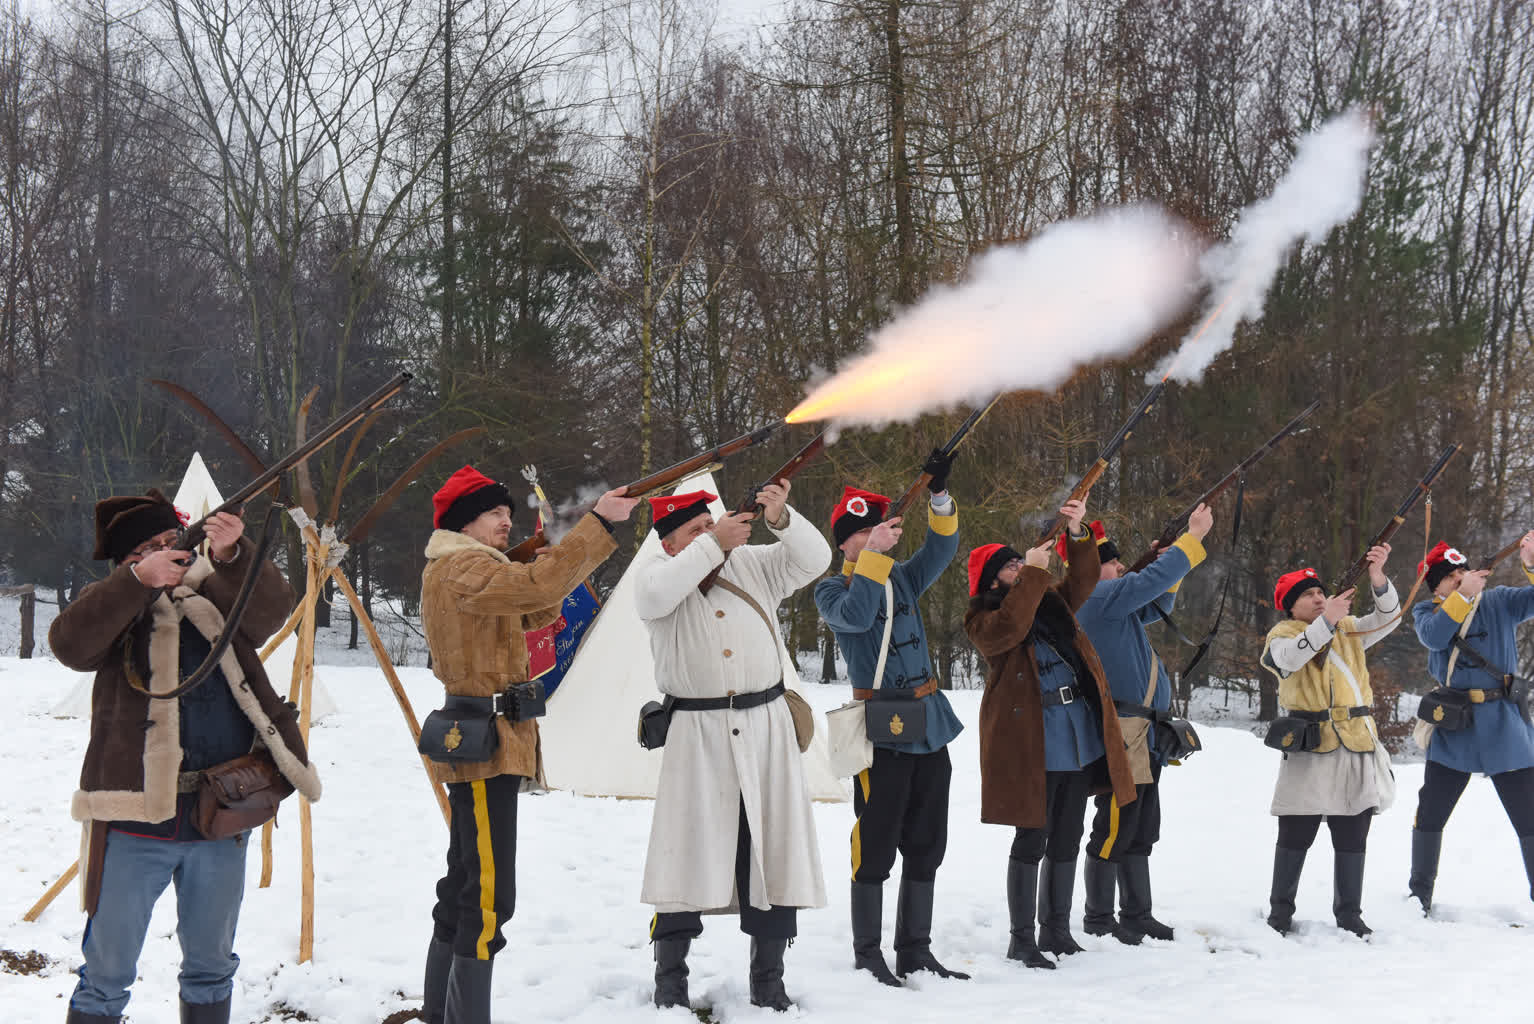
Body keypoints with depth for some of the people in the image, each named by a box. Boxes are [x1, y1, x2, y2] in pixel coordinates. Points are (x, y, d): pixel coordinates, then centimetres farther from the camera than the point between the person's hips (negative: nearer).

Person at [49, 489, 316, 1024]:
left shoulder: (221, 594, 8)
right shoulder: (117, 606, 3)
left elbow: (271, 609, -13)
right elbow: (69, 643, -18)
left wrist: (234, 557, -33)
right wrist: (138, 579, -31)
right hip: (134, 818, -2)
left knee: (211, 967, 16)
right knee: (107, 973, 0)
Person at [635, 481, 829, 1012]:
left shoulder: (753, 563, 9)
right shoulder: (655, 569, 3)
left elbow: (813, 558, -1)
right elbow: (656, 595, -20)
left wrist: (781, 519, -18)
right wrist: (712, 545, -19)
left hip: (766, 728, 3)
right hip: (696, 732, -2)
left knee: (772, 851, 4)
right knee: (687, 850, -1)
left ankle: (767, 981, 15)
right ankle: (669, 979, 11)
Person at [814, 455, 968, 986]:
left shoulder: (902, 578, 14)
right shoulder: (831, 590, -2)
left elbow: (940, 549, 2)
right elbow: (855, 615, -22)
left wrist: (940, 495, -12)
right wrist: (873, 554, -30)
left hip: (929, 724, 6)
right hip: (881, 732, -6)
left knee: (926, 843, 10)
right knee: (875, 846, -4)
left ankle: (915, 950, 19)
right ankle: (867, 953, 5)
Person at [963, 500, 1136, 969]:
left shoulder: (1049, 600, 17)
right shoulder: (983, 621, -3)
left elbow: (1082, 582, 8)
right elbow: (1008, 629, -24)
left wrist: (1078, 534, -7)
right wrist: (1034, 573, -21)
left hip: (1080, 737, 7)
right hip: (1031, 745, -7)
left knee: (1066, 839, 12)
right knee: (1032, 840, -3)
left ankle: (1057, 930, 23)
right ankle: (1021, 938, 5)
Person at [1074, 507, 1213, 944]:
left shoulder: (1114, 600, 19)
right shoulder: (1095, 596, -11)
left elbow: (1157, 604, 32)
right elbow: (1151, 581, -17)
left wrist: (1171, 560, 15)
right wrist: (1193, 537, -8)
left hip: (1141, 731, 11)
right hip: (1119, 730, -11)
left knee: (1142, 827, 14)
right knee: (1115, 825, -6)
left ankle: (1137, 914, 21)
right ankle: (1098, 919, 0)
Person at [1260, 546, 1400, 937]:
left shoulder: (1348, 629, 15)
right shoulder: (1282, 635, 1)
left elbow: (1388, 617, 3)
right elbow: (1290, 657, -21)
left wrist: (1378, 577, -13)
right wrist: (1327, 620, -29)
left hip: (1357, 747, 4)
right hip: (1309, 750, -4)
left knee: (1352, 838, 7)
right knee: (1295, 835, 2)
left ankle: (1349, 913, 16)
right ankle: (1281, 910, 13)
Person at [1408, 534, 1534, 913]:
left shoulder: (1500, 602, 3)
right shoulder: (1426, 612, 4)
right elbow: (1433, 637, -18)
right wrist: (1463, 595, -27)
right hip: (1453, 729, 1)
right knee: (1430, 814, 8)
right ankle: (1420, 893, 25)